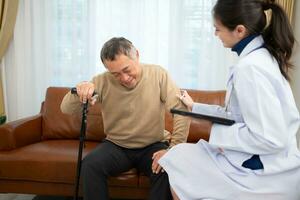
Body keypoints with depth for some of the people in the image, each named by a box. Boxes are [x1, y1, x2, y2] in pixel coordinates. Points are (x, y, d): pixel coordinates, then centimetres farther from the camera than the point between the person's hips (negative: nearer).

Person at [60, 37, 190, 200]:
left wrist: (174, 148, -26)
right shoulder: (103, 82, -9)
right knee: (90, 165, -25)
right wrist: (78, 92, -34)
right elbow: (66, 109, -11)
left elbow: (182, 110, -16)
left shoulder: (158, 75, -10)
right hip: (116, 146, 1)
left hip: (153, 146, -1)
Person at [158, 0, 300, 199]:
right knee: (182, 155, 15)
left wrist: (218, 133, -15)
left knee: (178, 162, 0)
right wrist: (195, 107, 16)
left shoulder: (250, 67, -24)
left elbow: (270, 139, -28)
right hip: (261, 161, 9)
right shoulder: (263, 56, 6)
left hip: (267, 174, -9)